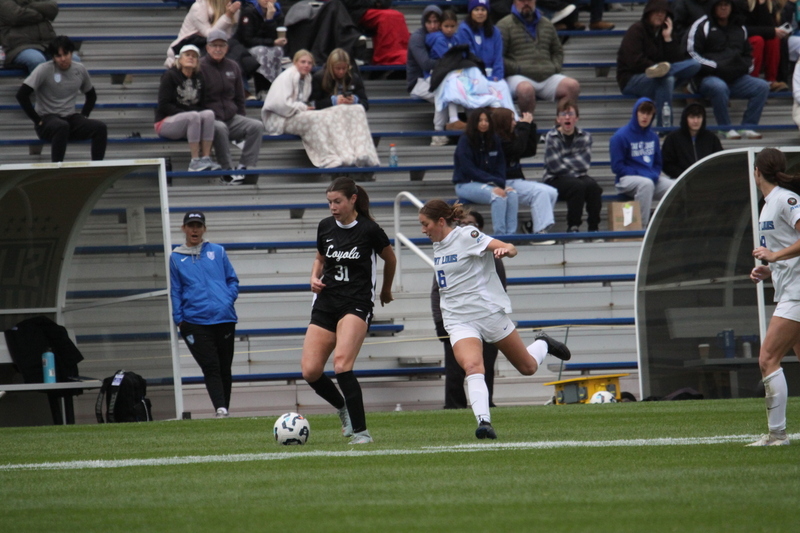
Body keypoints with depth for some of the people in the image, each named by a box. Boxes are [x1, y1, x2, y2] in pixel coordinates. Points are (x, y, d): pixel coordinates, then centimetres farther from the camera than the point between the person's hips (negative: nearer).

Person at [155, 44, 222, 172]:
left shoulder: (199, 79, 10)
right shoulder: (170, 75, -6)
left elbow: (202, 105, 11)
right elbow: (164, 105, -12)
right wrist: (187, 114, -21)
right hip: (165, 122, -5)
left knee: (209, 113, -25)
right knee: (194, 116, -34)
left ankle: (206, 157, -30)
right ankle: (194, 161, -36)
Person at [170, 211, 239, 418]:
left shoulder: (217, 252, 12)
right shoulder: (176, 258, 11)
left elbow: (232, 280, 14)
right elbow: (175, 292, 11)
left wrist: (228, 300, -3)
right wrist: (179, 319, 1)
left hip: (224, 318, 1)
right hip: (195, 322, -1)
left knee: (224, 368, 5)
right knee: (211, 367, -13)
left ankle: (224, 409, 14)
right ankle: (220, 409, -23)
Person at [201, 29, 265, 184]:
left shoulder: (233, 67, 15)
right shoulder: (200, 67, -1)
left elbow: (240, 97, 21)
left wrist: (240, 119, 11)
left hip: (232, 117, 6)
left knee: (257, 126, -19)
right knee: (220, 128, -38)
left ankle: (245, 167, -24)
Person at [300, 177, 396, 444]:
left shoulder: (369, 230, -7)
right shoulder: (325, 226, 7)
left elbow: (390, 259, 10)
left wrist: (386, 290, 25)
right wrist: (315, 277, 3)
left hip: (357, 305, -5)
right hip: (325, 304, 5)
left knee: (342, 364, -25)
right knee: (310, 371, -6)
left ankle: (360, 430, -18)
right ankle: (344, 408, 23)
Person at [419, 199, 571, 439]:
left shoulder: (467, 235, -12)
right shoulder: (438, 245, 10)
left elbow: (509, 248, -24)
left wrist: (506, 250, -47)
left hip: (490, 311, -5)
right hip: (459, 321, 5)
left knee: (528, 367, 9)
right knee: (472, 366, -24)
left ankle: (542, 345, 41)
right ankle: (484, 421, -33)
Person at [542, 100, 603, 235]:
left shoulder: (585, 137, 6)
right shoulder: (551, 137, -4)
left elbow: (585, 163, -5)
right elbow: (555, 166, -11)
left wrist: (566, 161, -13)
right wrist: (575, 170, -6)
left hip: (578, 177, 4)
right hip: (555, 180, -4)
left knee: (593, 186, -28)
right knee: (578, 186, -33)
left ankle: (594, 227, -24)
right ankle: (573, 226, -27)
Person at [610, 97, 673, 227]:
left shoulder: (653, 137, 13)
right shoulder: (620, 136, -6)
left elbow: (657, 163, 22)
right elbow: (617, 167, -9)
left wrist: (655, 175, -2)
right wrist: (642, 175, -16)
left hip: (651, 178, 6)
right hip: (626, 179, -6)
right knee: (646, 183, -38)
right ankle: (640, 226, -36)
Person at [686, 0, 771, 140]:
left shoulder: (740, 29, 21)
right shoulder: (702, 26, 3)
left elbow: (747, 55, 30)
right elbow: (692, 54, -6)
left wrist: (745, 67, 6)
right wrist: (715, 66, -15)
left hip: (736, 78, 5)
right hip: (708, 77, -5)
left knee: (762, 86, -15)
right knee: (719, 87, -39)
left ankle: (748, 127, -14)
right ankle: (726, 129, -25)